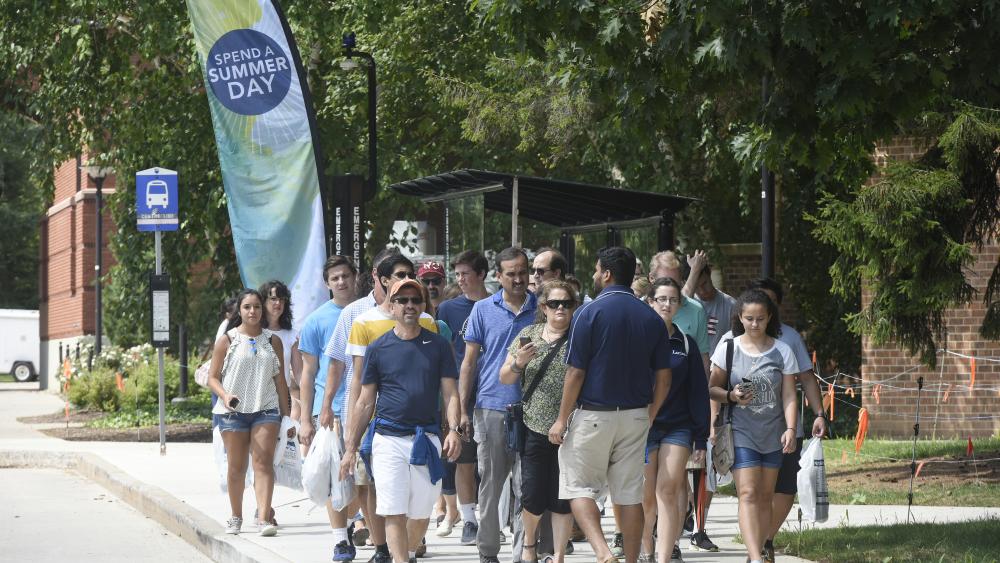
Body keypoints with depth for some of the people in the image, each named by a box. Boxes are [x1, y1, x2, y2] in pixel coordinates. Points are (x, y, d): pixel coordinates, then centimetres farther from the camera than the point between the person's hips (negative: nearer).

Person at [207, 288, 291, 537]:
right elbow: (213, 378, 3)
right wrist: (225, 396, -16)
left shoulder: (272, 341, 10)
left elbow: (280, 379, 13)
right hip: (233, 411, -1)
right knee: (236, 466, 6)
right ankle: (236, 517, 21)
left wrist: (286, 414, 11)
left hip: (266, 409, 1)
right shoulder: (227, 341, 4)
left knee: (263, 462, -12)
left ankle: (264, 518, -20)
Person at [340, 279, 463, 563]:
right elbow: (365, 403, 9)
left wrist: (454, 430, -12)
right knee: (394, 512, -9)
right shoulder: (378, 348, 6)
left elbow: (450, 393, 6)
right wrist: (350, 448, 5)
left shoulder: (438, 346, 8)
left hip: (426, 439, 1)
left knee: (420, 511, 6)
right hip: (389, 439, -1)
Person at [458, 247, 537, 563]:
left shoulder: (541, 309, 6)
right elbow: (469, 362, 7)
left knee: (526, 486, -1)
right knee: (490, 484, 5)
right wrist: (463, 410, 1)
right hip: (491, 407, 0)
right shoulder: (483, 310, 5)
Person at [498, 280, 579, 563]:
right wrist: (518, 363, -10)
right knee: (533, 497, 0)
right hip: (535, 430, 2)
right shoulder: (528, 335, 8)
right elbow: (505, 378, 10)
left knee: (563, 498, 0)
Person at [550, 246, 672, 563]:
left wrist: (562, 419, -4)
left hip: (593, 415, -5)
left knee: (579, 487, 2)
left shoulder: (590, 313, -11)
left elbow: (576, 373, -12)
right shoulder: (651, 318, 4)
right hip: (635, 417, 5)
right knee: (630, 494, 10)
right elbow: (663, 379, 5)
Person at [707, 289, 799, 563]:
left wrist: (790, 429, -11)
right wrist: (731, 396, -15)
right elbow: (712, 388, 5)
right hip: (741, 432, -2)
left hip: (772, 434, 2)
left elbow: (789, 396, 1)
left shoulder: (782, 351, 2)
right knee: (748, 494, -15)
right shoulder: (728, 348, 0)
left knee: (765, 496, 7)